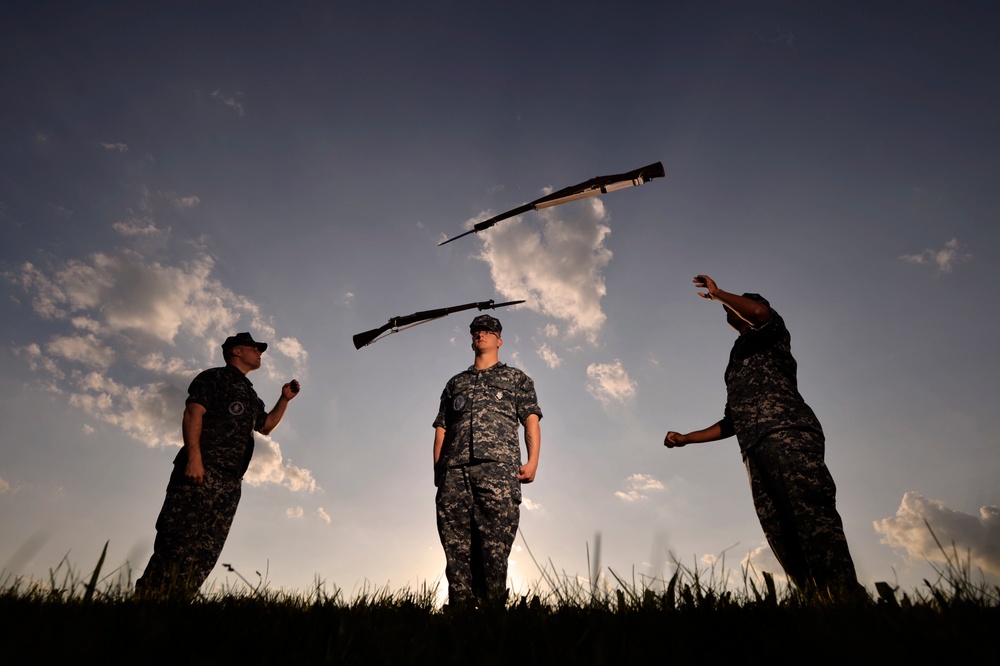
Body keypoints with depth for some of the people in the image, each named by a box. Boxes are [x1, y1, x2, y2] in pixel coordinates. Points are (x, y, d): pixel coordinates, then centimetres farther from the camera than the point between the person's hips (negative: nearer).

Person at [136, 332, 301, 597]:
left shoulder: (250, 395, 29)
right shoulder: (214, 377, 6)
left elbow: (266, 426, 39)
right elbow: (192, 414, -7)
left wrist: (285, 399, 26)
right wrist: (194, 456, -21)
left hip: (230, 480, 8)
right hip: (202, 470, -7)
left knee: (205, 551, 0)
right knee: (179, 540, -15)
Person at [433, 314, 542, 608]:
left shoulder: (516, 378, 21)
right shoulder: (455, 383, 29)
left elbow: (531, 421, 9)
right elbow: (441, 429, 22)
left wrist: (532, 460, -6)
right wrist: (437, 471, 10)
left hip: (498, 466, -3)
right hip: (454, 471, 3)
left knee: (495, 549, -9)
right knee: (456, 550, -2)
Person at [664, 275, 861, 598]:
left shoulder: (771, 336, 19)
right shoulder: (735, 369, 37)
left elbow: (760, 312, -9)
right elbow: (731, 423, 37)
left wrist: (717, 293, 4)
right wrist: (686, 438, 33)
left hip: (788, 435, -7)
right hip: (757, 452, 7)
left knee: (813, 520, -23)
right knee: (782, 536, -9)